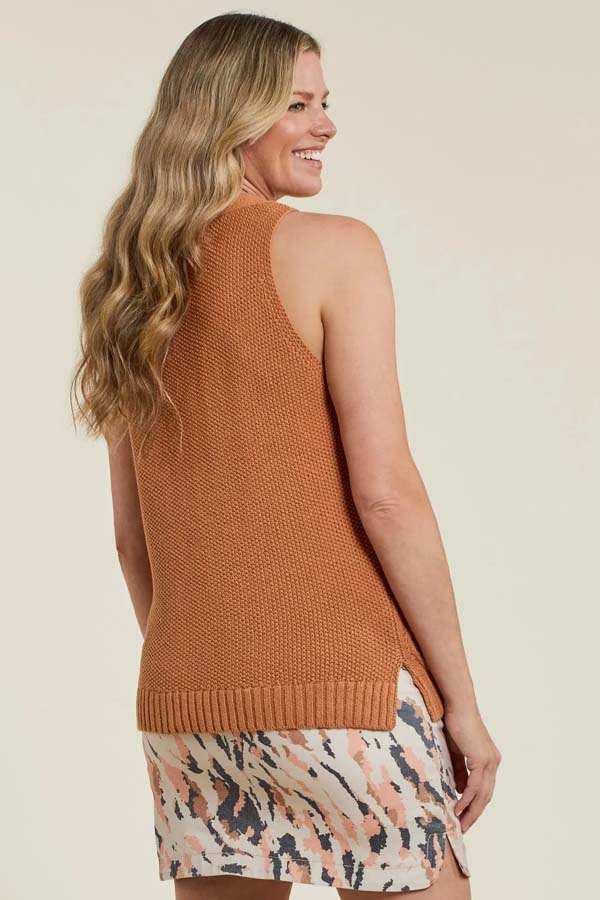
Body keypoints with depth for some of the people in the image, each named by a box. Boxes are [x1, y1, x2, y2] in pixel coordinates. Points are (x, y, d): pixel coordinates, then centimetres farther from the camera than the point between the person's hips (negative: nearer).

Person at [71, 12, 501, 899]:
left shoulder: (136, 290, 12)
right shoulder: (333, 248, -6)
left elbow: (132, 535, 14)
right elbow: (385, 490, -12)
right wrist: (462, 699, -7)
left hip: (185, 700, 6)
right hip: (340, 686, -6)